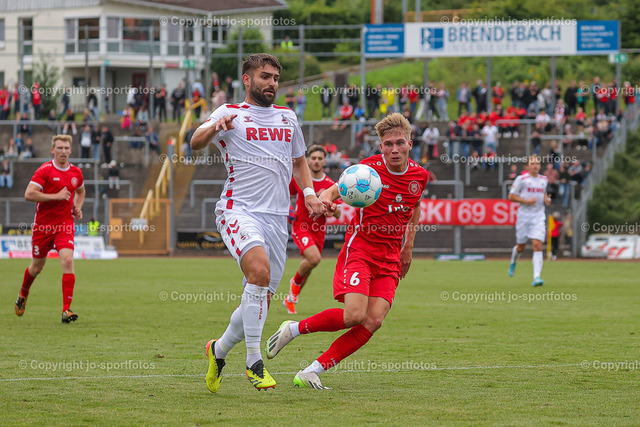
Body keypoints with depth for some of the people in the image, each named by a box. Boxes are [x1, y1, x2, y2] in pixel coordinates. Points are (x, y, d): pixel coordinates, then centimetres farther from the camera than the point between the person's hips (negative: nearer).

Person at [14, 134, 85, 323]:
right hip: (43, 224, -2)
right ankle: (23, 295, 44)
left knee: (67, 260, -19)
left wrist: (78, 207, 8)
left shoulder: (76, 172, 6)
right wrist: (56, 196, -21)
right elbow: (29, 194, -19)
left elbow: (80, 191, 28)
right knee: (37, 267, 11)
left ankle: (66, 310, -21)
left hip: (65, 224, 2)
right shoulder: (45, 170, -10)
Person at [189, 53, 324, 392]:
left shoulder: (287, 117, 20)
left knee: (261, 300, 5)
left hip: (277, 217, 6)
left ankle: (219, 349, 30)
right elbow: (195, 142, -12)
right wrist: (214, 127, -34)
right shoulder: (230, 113, 3)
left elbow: (298, 160, 32)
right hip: (239, 209, -6)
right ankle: (254, 361, -24)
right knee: (259, 271, -30)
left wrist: (308, 192, 13)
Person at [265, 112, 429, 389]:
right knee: (354, 315, -21)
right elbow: (333, 190, -14)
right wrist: (324, 199, -38)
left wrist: (408, 246, 24)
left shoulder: (419, 175, 4)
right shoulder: (370, 168, -10)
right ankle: (292, 329, 4)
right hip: (359, 249, -5)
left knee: (374, 321, -13)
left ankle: (311, 372, -8)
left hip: (390, 259, 5)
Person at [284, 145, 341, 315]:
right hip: (301, 226, -3)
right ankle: (295, 281, 2)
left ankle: (290, 299, 33)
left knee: (307, 267, 11)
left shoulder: (330, 185, -3)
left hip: (319, 230, 3)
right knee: (314, 258, -27)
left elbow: (337, 214, -5)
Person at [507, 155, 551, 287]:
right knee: (521, 246, 8)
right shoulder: (521, 179, -3)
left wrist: (547, 199, 7)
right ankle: (513, 262, 44)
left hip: (538, 216, 2)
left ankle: (536, 277, -20)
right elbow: (511, 197, -3)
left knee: (538, 245, -14)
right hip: (524, 215, -2)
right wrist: (526, 201, -16)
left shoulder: (544, 179, 11)